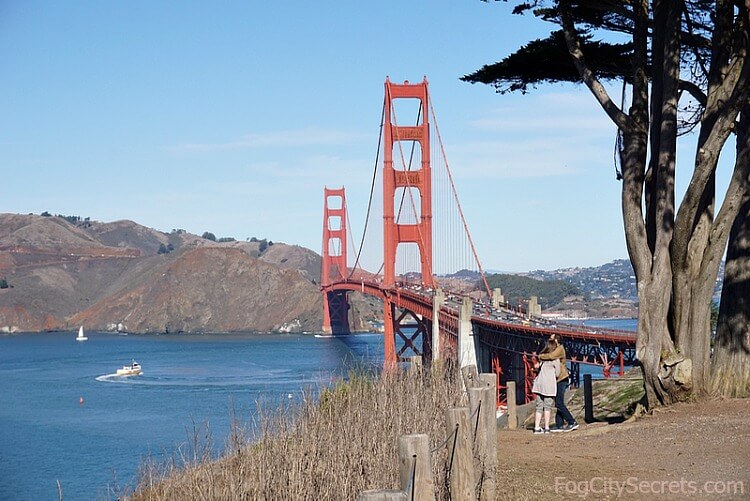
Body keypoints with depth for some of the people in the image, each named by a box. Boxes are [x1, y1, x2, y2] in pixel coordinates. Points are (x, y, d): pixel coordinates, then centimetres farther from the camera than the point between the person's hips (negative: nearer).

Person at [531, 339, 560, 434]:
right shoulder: (555, 359, -4)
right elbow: (557, 373, -1)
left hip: (539, 383, 5)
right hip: (549, 384, -5)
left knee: (539, 406, 8)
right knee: (548, 406, 2)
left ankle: (537, 427, 5)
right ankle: (546, 427, 3)